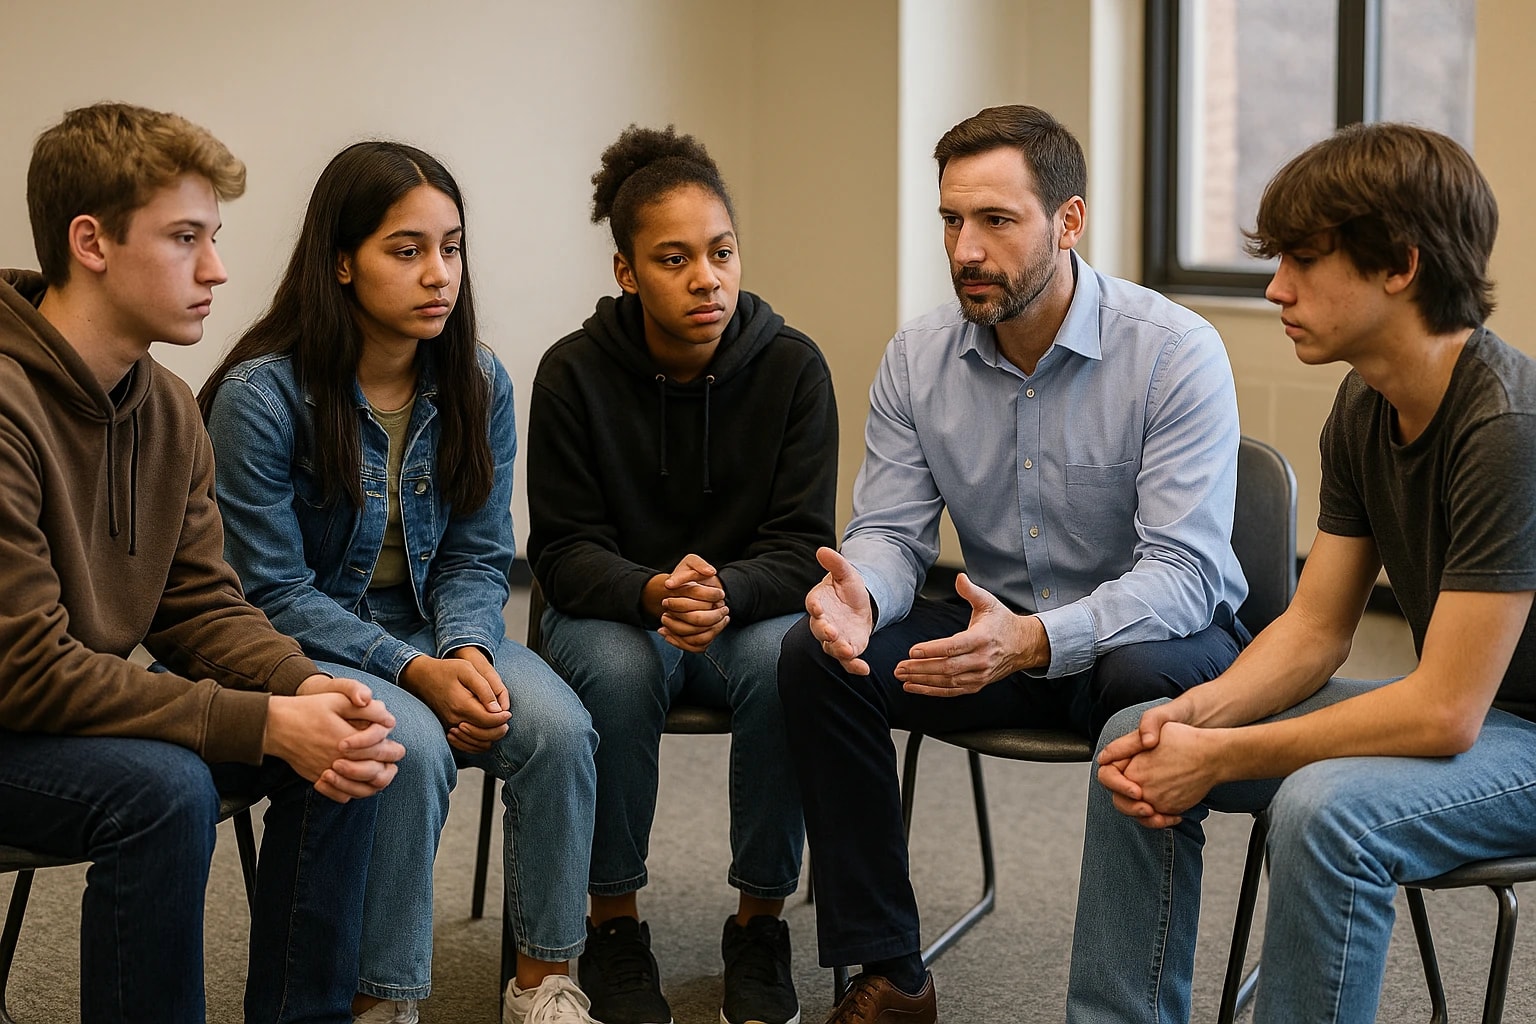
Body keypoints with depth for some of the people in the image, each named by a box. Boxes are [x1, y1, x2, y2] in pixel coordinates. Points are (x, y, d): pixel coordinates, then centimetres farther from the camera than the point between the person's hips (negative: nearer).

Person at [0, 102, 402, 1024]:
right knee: (163, 785, -33)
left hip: (98, 704, 8)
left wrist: (306, 688, -17)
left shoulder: (168, 407, 3)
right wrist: (265, 724, -28)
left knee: (344, 742, -5)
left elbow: (203, 605, 5)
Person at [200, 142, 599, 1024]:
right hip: (305, 645, -4)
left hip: (436, 629, 4)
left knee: (558, 726, -23)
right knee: (413, 746, -33)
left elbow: (477, 554, 4)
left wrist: (467, 650, -19)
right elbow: (276, 591, -14)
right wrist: (415, 672, -24)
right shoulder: (262, 394, -15)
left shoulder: (479, 383, -1)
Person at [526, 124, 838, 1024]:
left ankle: (760, 922, -12)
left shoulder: (792, 366, -10)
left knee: (786, 660, -32)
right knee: (616, 667, -34)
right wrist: (652, 593, -33)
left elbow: (801, 545, -12)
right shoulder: (575, 373, -11)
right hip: (611, 610, 0)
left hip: (747, 612, 1)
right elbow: (565, 551, -11)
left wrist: (723, 593, -35)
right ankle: (615, 923, -13)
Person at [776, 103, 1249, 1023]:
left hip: (1161, 634, -4)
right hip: (998, 629, 5)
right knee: (818, 654, -18)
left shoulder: (1178, 352, -19)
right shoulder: (918, 357, -3)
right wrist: (859, 593, -28)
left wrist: (1035, 639, -42)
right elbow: (892, 533, -1)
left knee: (1147, 684, -39)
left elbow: (1183, 572, -25)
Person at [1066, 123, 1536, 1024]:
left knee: (1325, 807, -35)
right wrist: (1194, 715, -14)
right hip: (1454, 707, 9)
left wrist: (1218, 758, -22)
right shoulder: (1365, 407, -1)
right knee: (1142, 744, 0)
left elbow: (1443, 713, -28)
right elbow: (1315, 630, 5)